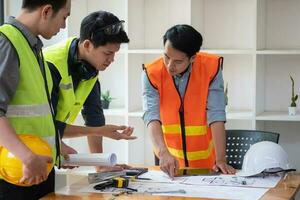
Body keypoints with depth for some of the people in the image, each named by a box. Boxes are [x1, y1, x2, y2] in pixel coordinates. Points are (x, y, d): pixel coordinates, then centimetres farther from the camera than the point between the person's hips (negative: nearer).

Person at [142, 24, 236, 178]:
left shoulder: (211, 68, -13)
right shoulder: (151, 74, -12)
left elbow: (216, 115, -15)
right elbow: (151, 116, -22)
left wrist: (220, 159, -22)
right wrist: (163, 153, -37)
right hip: (168, 159, 1)